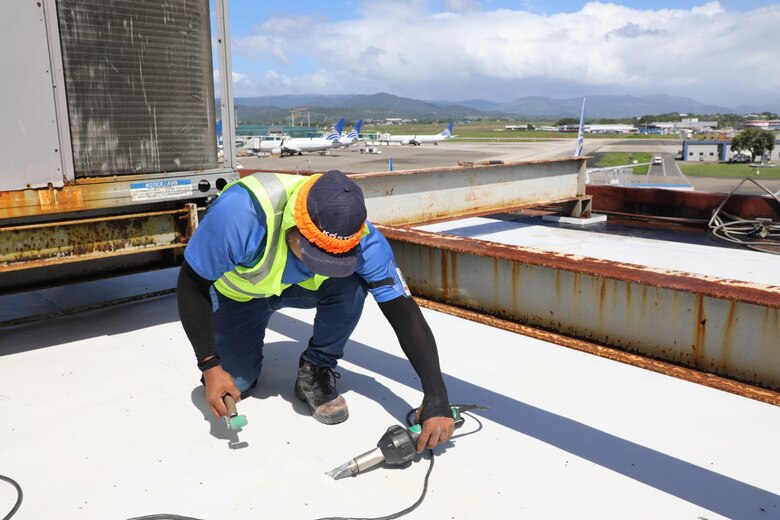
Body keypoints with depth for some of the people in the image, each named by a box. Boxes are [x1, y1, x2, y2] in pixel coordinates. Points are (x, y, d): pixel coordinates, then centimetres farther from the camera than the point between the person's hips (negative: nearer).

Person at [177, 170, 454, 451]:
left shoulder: (361, 239, -34)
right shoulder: (240, 212, -42)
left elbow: (405, 314, -31)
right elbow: (192, 286, -26)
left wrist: (436, 397, -37)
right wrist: (210, 365, -31)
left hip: (300, 286, 1)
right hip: (238, 291, 0)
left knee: (351, 286, -30)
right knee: (237, 382, -7)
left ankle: (315, 372, -5)